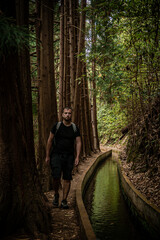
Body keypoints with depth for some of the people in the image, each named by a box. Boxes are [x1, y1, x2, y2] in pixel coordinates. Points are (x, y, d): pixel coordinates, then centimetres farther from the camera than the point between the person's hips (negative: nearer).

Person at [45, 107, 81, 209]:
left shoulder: (75, 128, 7)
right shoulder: (57, 126, 3)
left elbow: (78, 142, 6)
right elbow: (50, 140, 6)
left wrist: (77, 157, -6)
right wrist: (47, 155, 3)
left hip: (69, 156, 2)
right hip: (56, 155, -2)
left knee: (67, 179, 1)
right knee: (56, 177, -12)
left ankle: (64, 201, 12)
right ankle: (56, 195, 16)